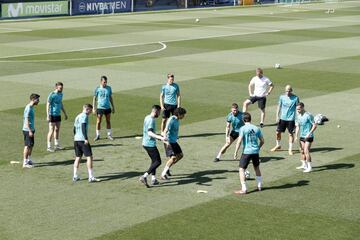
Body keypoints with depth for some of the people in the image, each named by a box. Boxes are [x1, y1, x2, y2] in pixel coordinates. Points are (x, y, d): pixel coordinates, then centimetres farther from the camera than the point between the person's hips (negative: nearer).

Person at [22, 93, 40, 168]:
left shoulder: (32, 107, 11)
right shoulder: (28, 108, -19)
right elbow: (26, 120, -21)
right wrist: (30, 131, -23)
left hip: (31, 130, 10)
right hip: (27, 130, -10)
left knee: (31, 145, 16)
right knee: (27, 146, -6)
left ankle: (29, 160, 28)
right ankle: (25, 163, -3)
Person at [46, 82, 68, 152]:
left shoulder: (61, 94, 10)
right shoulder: (52, 95, -13)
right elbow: (48, 105, -14)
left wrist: (65, 113, 24)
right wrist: (48, 116, -19)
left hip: (58, 114, 7)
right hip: (52, 115, -7)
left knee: (57, 130, 13)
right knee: (51, 131, -5)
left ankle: (56, 145, 22)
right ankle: (49, 147, 1)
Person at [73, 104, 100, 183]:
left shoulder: (77, 116, 19)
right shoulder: (85, 116, -7)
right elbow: (83, 127, -19)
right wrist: (86, 138, -23)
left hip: (76, 139, 9)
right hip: (82, 139, -9)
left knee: (78, 157, 14)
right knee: (89, 157, -6)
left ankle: (75, 176, 12)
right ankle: (91, 177, -10)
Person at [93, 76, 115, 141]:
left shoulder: (109, 88, 4)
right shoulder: (98, 89, -5)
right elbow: (94, 98, 1)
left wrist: (113, 107, 13)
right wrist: (94, 108, -4)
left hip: (108, 107, 3)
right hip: (100, 108, -3)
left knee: (108, 121, 9)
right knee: (98, 122, 0)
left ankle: (109, 135, 18)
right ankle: (98, 135, 10)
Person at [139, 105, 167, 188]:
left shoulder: (147, 117, 12)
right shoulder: (151, 120, -19)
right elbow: (150, 133, -31)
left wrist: (157, 136, 35)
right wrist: (160, 137, -41)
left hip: (145, 143, 10)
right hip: (150, 144, -10)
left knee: (154, 160, 18)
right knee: (158, 161, -6)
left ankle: (153, 179, 16)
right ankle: (144, 177, -13)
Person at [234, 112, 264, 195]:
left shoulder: (243, 129, -9)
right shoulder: (256, 128, 5)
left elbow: (239, 141, -15)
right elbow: (262, 141, 9)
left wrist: (236, 152, -9)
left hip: (246, 152, -5)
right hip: (255, 152, 5)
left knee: (241, 169, 0)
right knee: (257, 168, 24)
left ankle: (244, 189, -7)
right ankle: (259, 186, 32)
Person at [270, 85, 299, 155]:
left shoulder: (295, 98, -7)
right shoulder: (282, 97, 0)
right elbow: (279, 107, 7)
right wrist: (277, 116, 3)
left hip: (291, 119, -3)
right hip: (282, 118, 3)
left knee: (290, 134, 0)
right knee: (278, 132, 9)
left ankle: (290, 149, 10)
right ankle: (278, 145, 32)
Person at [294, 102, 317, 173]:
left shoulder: (308, 115, -16)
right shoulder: (298, 116, 8)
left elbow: (315, 125, -15)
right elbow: (297, 126, 17)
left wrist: (309, 133, -22)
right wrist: (296, 136, 7)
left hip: (308, 137, -8)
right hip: (302, 136, 8)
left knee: (306, 151, -14)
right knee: (302, 151, 13)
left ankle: (309, 167, -8)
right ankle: (304, 165, 28)